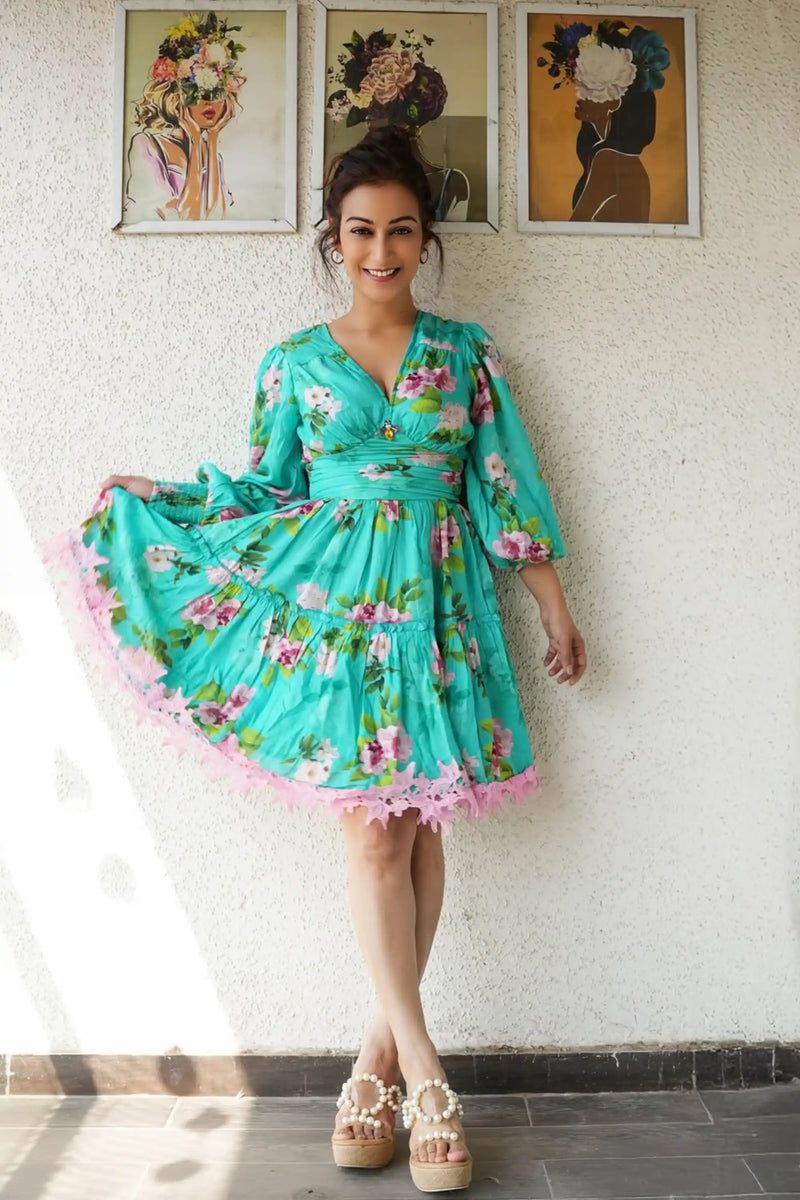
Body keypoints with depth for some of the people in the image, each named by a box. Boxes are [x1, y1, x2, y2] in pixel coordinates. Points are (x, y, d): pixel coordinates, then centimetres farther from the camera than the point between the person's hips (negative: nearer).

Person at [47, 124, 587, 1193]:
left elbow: (508, 489, 7)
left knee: (419, 827, 3)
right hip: (334, 601, -1)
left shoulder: (465, 351, 7)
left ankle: (382, 1047, 18)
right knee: (372, 826, -4)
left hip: (437, 602, 1)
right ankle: (422, 1071, 6)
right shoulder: (294, 363, 7)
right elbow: (265, 493, 12)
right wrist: (138, 507, 10)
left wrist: (556, 611, 6)